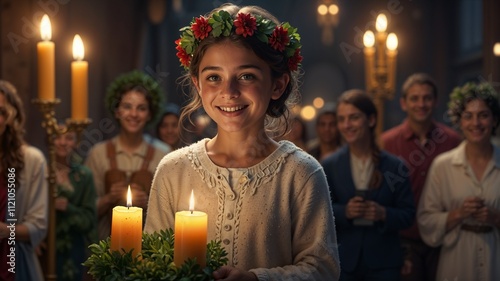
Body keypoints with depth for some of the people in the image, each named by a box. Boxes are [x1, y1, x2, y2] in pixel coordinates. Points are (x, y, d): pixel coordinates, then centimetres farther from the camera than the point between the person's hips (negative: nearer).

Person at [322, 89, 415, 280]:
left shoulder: (395, 166, -1)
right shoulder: (329, 166, 2)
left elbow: (408, 214, 0)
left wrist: (384, 214, -19)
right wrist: (344, 212, -17)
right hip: (343, 262, 1)